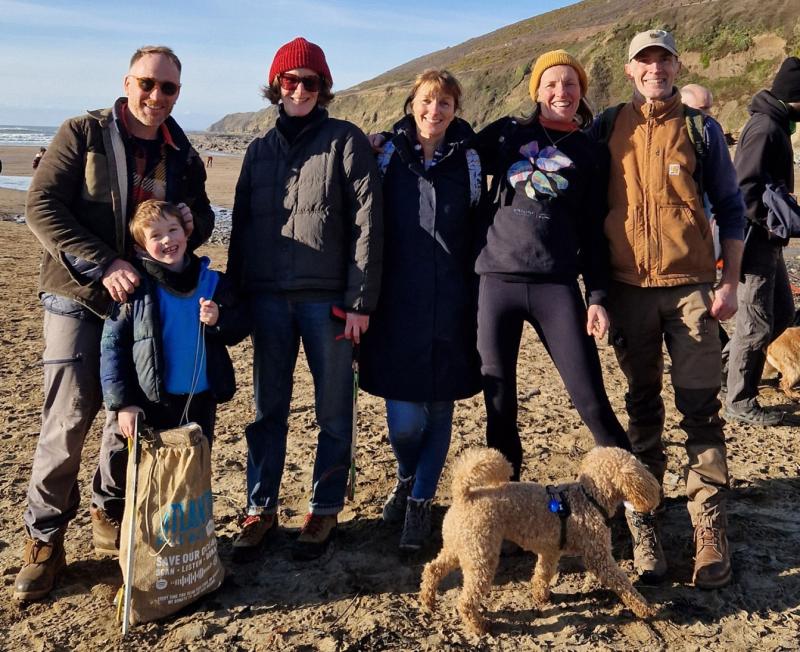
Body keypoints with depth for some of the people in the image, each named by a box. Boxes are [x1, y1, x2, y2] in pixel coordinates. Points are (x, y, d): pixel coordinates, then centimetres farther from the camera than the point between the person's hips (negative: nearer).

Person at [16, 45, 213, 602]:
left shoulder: (183, 157, 7)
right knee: (68, 420, -4)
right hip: (79, 299, -4)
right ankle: (45, 538, 12)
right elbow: (42, 206, -12)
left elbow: (202, 218, 15)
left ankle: (112, 514, 31)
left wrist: (192, 221, -12)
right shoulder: (83, 135, -5)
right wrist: (102, 266, -23)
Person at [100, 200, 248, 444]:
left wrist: (219, 321, -14)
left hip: (201, 400, 3)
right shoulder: (136, 288, -7)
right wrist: (122, 403, -10)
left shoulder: (212, 282, 2)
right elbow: (113, 345, -6)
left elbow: (240, 329, 10)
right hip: (152, 405, -3)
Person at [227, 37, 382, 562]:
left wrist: (360, 300, -11)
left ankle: (325, 510, 20)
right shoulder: (259, 150, 15)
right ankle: (261, 511, 22)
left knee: (333, 411, 6)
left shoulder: (345, 140, 1)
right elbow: (242, 227, 16)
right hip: (268, 298, 4)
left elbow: (367, 223, -5)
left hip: (327, 298, -3)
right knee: (268, 411, 9)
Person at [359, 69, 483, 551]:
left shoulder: (469, 162, 6)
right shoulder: (389, 156, 5)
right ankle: (408, 477, 29)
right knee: (404, 416, -4)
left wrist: (478, 303, 4)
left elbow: (480, 236, 8)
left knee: (440, 407, 6)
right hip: (397, 304, -1)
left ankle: (420, 499, 24)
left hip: (450, 307, 1)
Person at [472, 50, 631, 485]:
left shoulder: (588, 153, 12)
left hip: (557, 285, 0)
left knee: (591, 401, -5)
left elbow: (593, 232, 11)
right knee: (499, 405, 5)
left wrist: (597, 296, 3)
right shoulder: (505, 135, 12)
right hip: (498, 280, 1)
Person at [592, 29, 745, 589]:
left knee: (701, 407, -1)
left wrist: (729, 282, 0)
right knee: (643, 407, 8)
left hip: (691, 286, -1)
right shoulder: (607, 128, 7)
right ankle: (643, 524, 17)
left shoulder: (701, 129, 6)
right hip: (629, 288, 1)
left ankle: (711, 531, 8)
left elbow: (730, 207, 8)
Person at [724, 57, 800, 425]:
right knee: (757, 323, -3)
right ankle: (740, 403, 9)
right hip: (756, 240, -10)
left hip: (767, 242, 10)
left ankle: (730, 362, 26)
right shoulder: (765, 127, -16)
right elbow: (746, 190, -24)